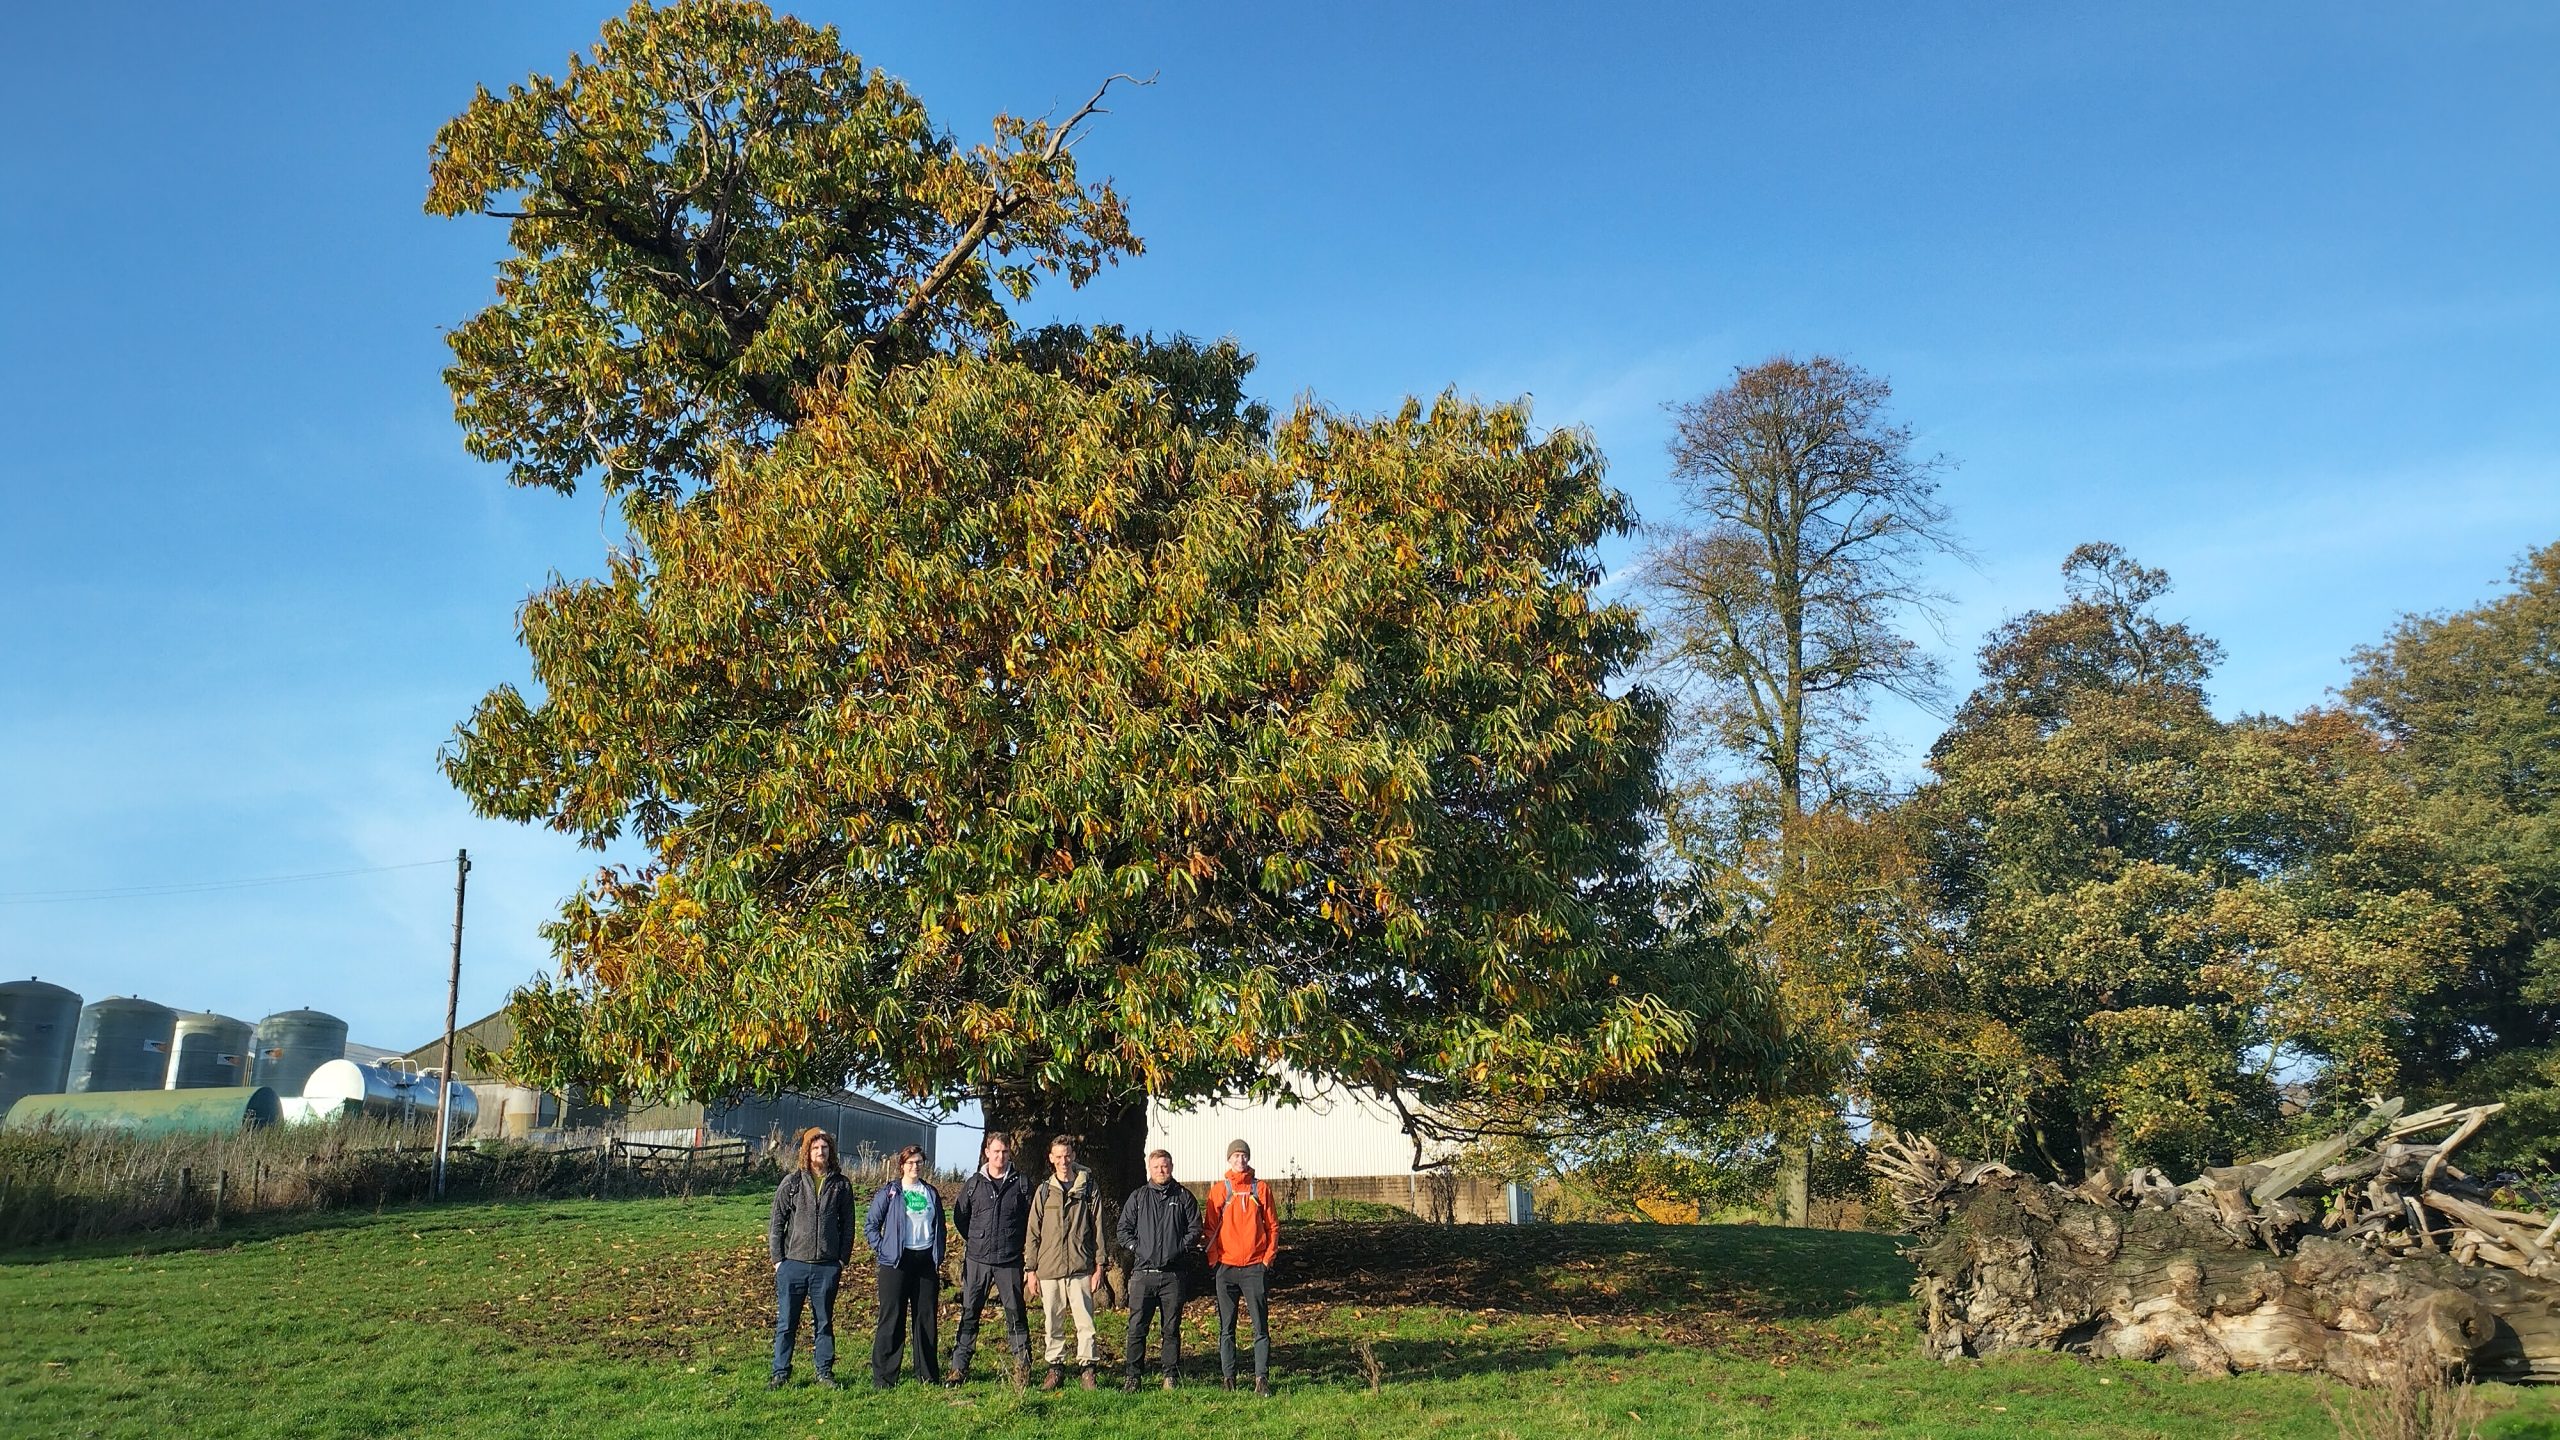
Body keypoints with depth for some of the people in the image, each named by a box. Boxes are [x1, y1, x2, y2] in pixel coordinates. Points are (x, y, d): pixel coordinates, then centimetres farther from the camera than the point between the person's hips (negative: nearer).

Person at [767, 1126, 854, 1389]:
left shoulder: (841, 1184, 5)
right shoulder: (792, 1182, 2)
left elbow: (848, 1225, 8)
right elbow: (776, 1222, 4)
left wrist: (843, 1259, 1)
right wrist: (777, 1259, -1)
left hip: (827, 1266, 1)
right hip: (793, 1264, -1)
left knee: (824, 1323, 9)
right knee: (786, 1323, 4)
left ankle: (825, 1372, 18)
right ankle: (780, 1374, 13)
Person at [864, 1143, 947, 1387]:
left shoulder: (931, 1193, 13)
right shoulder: (889, 1192, 1)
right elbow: (870, 1225, 2)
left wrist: (939, 1257, 10)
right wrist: (883, 1250, -6)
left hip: (926, 1260, 4)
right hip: (897, 1263, -4)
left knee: (926, 1317, 5)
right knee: (892, 1319, -4)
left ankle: (928, 1374, 13)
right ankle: (883, 1376, 0)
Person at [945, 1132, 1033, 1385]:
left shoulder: (1021, 1183, 1)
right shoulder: (974, 1183, 5)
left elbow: (1031, 1218, 6)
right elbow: (959, 1215, 15)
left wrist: (1016, 1242, 5)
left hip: (1010, 1261, -1)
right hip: (977, 1259, 1)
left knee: (1016, 1314, 2)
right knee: (969, 1314, 4)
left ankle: (1023, 1366, 10)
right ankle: (958, 1367, 9)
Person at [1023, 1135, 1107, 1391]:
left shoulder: (1088, 1190, 4)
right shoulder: (1044, 1191, 8)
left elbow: (1098, 1231, 5)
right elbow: (1033, 1233, 9)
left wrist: (1099, 1266, 1)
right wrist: (1031, 1269, 5)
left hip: (1080, 1268, -2)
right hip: (1049, 1268, 2)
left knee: (1085, 1321, -3)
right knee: (1052, 1323, 7)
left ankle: (1087, 1367, 5)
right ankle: (1056, 1368, 17)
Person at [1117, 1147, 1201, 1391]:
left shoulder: (1183, 1197, 8)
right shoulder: (1138, 1196, 10)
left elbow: (1195, 1229, 7)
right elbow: (1123, 1228, 10)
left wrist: (1180, 1249, -5)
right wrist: (1136, 1247, -3)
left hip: (1173, 1275, 0)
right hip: (1143, 1273, 0)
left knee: (1172, 1328, 6)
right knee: (1137, 1326, -2)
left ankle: (1170, 1375, 14)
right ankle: (1132, 1375, 4)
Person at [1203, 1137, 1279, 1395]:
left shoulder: (1260, 1189, 6)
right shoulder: (1219, 1189, 4)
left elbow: (1272, 1226, 9)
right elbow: (1210, 1227, 4)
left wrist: (1267, 1258, 0)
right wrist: (1213, 1262, -2)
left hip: (1255, 1267, 0)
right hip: (1226, 1268, 0)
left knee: (1261, 1327, -3)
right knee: (1226, 1328, 6)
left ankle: (1262, 1378, -2)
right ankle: (1228, 1376, 12)